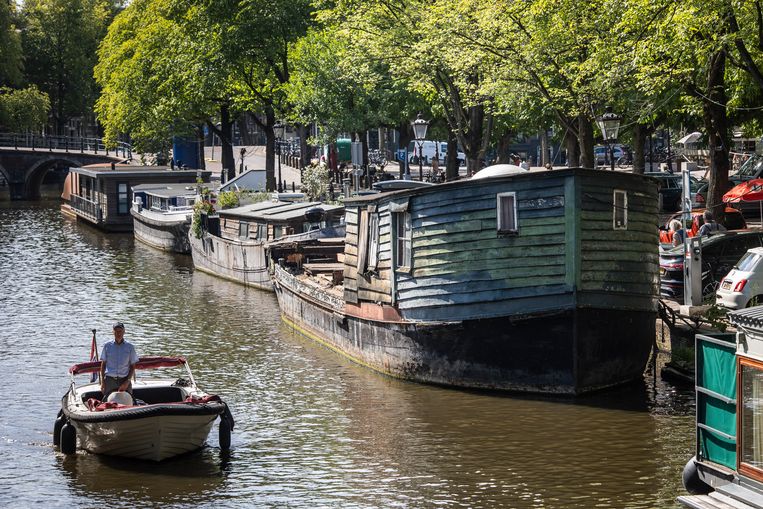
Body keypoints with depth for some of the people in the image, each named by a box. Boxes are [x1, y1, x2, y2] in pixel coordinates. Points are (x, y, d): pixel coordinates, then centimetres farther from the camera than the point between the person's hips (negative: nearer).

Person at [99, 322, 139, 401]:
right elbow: (103, 364, 10)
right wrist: (102, 381, 2)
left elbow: (132, 366, 6)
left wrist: (127, 382, -6)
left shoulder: (130, 347, 5)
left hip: (124, 380, 0)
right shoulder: (107, 346, 6)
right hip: (109, 380, 0)